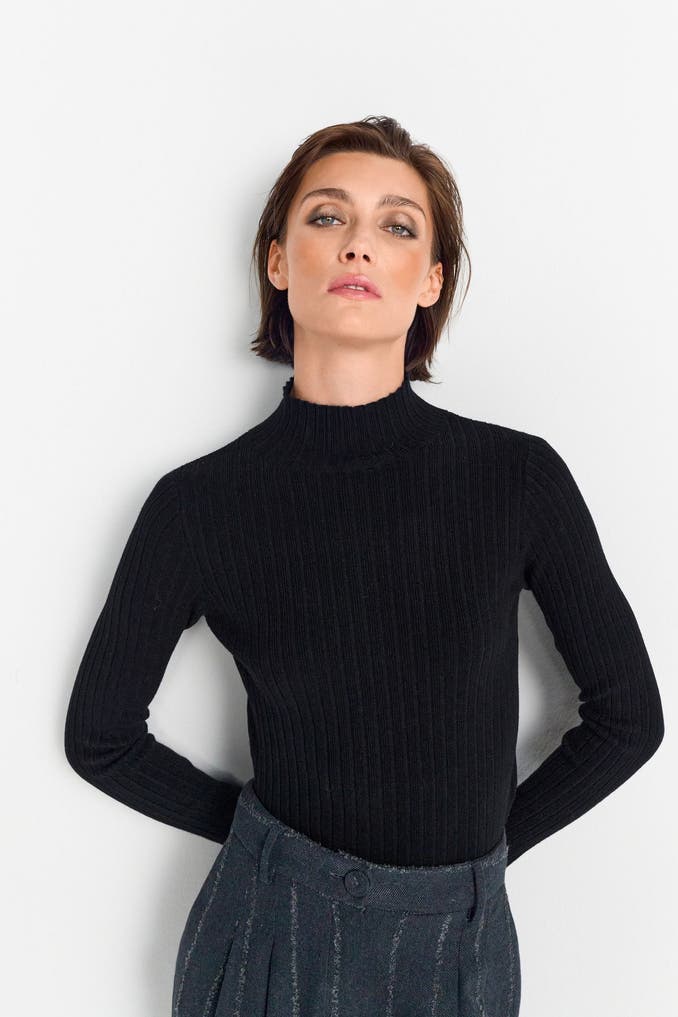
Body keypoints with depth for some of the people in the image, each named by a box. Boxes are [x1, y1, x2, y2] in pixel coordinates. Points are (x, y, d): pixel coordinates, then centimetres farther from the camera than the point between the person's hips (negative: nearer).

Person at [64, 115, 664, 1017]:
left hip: (463, 940, 1)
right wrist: (253, 825, 1)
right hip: (271, 931, 0)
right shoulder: (200, 503, -12)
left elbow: (629, 716, -1)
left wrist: (491, 838, 1)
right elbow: (100, 736, 1)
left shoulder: (519, 477, -13)